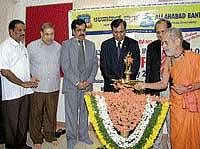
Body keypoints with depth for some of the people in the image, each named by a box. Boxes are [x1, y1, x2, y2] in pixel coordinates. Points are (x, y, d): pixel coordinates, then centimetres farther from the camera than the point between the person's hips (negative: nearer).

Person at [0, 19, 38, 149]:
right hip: (11, 93, -7)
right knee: (11, 123, 6)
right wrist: (23, 83, -17)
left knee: (23, 121, 16)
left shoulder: (22, 46, 13)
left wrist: (31, 79, 3)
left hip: (25, 91, 8)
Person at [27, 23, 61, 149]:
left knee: (51, 114, 12)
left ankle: (50, 136, 31)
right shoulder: (31, 46, -4)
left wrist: (57, 77, 10)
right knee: (36, 115, 8)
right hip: (37, 87, -2)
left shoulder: (58, 47, 3)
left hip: (53, 88, 2)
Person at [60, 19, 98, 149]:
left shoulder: (91, 45, 9)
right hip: (71, 85, -3)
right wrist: (77, 82, -13)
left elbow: (94, 64, 7)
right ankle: (71, 138, 18)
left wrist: (89, 81, -6)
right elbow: (65, 66, -8)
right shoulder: (66, 45, -2)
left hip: (87, 84, 3)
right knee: (71, 112, 4)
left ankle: (83, 135, 27)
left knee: (85, 111, 12)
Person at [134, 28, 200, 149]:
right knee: (177, 138, 10)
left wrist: (187, 89, -23)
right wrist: (145, 85, -4)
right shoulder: (168, 61, 6)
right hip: (176, 105, 4)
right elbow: (163, 84, 7)